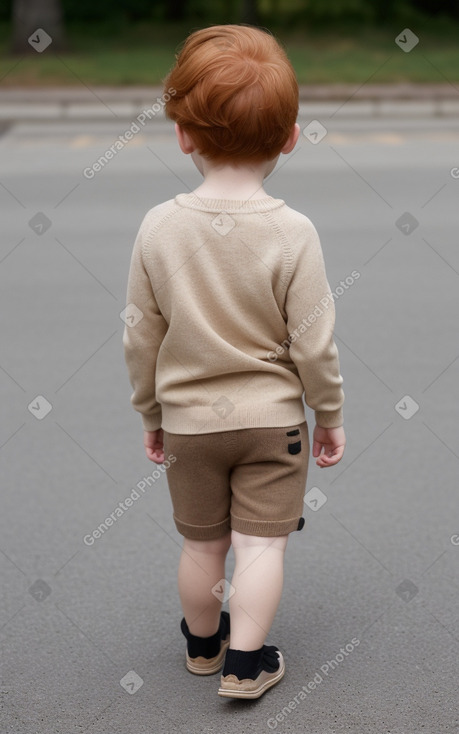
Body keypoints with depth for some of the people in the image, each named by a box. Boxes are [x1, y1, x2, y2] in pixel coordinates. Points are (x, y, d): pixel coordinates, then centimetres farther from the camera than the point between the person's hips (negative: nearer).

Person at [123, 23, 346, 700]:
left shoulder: (159, 226, -13)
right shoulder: (293, 233, -19)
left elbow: (141, 337, -4)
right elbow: (313, 343, -14)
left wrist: (151, 414, 11)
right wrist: (330, 415, 3)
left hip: (188, 418, 3)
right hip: (273, 416, -2)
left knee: (202, 543, 18)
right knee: (260, 544, 8)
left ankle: (203, 643, 37)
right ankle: (245, 664, 13)